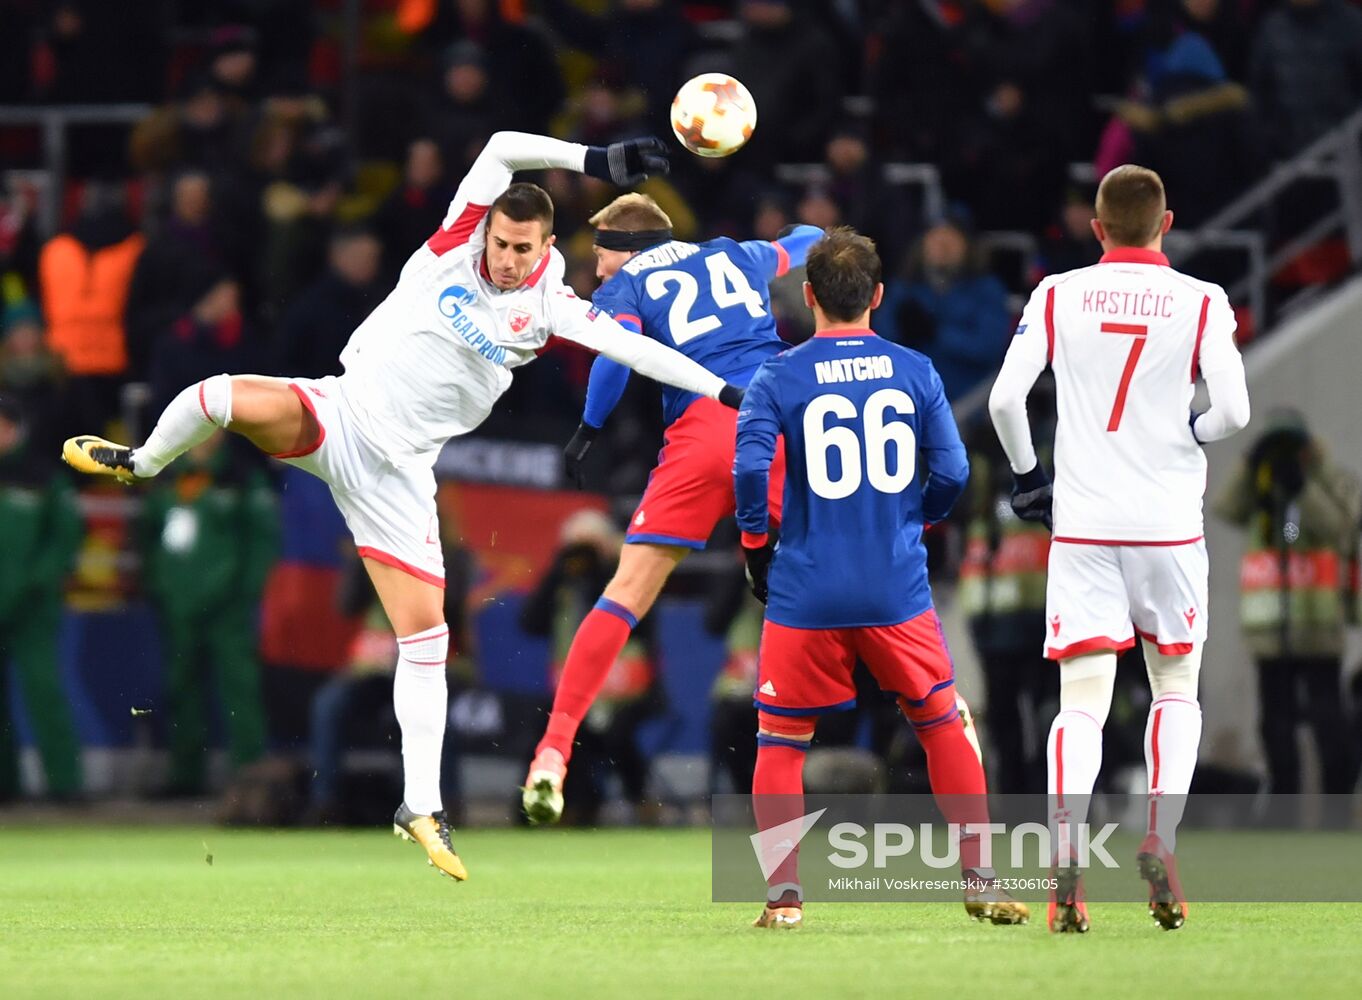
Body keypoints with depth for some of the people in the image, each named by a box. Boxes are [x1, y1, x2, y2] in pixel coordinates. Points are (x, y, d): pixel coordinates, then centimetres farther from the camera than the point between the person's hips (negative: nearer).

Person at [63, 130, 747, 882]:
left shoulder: (549, 308, -1)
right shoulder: (458, 243, -4)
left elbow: (632, 348, -7)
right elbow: (502, 149, -10)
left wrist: (723, 391, -15)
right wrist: (592, 160, -15)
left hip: (396, 468, 1)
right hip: (338, 413, -1)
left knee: (425, 636, -4)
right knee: (227, 396, -30)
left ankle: (422, 809, 6)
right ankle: (141, 463, 5)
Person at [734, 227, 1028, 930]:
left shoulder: (778, 378, -3)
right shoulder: (915, 372, 3)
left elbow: (750, 468, -15)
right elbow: (952, 474, 1)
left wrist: (756, 546, 0)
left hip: (806, 590, -1)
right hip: (898, 588, 2)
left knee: (780, 741, 11)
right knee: (943, 725, 16)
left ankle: (783, 894, 3)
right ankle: (981, 884, 15)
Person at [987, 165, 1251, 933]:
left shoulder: (1058, 295, 2)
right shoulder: (1201, 302, -2)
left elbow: (1005, 397, -6)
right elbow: (1235, 411, -11)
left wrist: (1027, 474, 10)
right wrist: (1193, 434, 11)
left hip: (1081, 525, 1)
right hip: (1168, 525, -1)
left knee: (1082, 702, -1)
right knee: (1176, 689, 17)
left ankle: (1064, 862, -19)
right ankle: (1161, 848, 1)